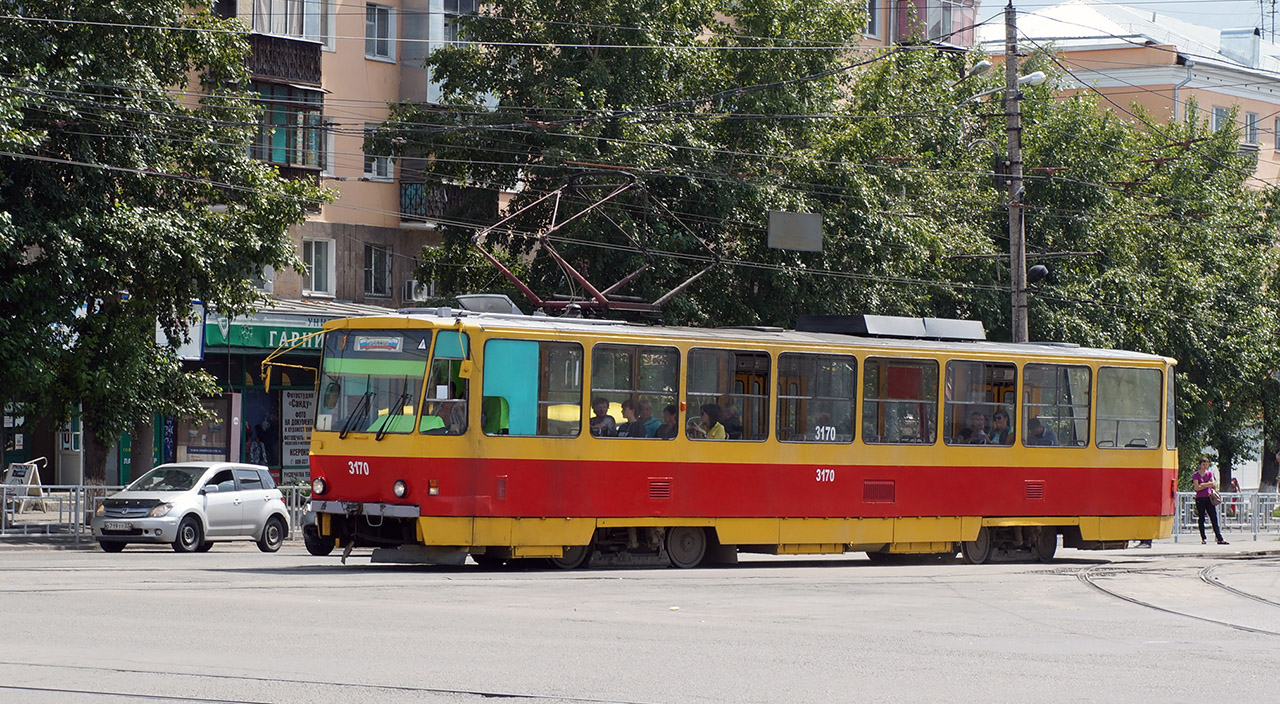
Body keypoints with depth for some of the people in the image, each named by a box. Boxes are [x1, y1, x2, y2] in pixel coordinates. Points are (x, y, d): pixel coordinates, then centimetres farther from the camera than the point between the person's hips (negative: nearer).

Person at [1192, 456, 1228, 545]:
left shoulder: (1210, 473, 11)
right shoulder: (1196, 475, 2)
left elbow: (1213, 484, -2)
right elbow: (1197, 487, -9)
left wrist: (1203, 485, -9)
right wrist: (1208, 485, -8)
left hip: (1209, 498, 2)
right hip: (1200, 499, -2)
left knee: (1214, 518, -4)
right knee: (1201, 519, 1)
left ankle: (1220, 539, -7)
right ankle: (1203, 539, 9)